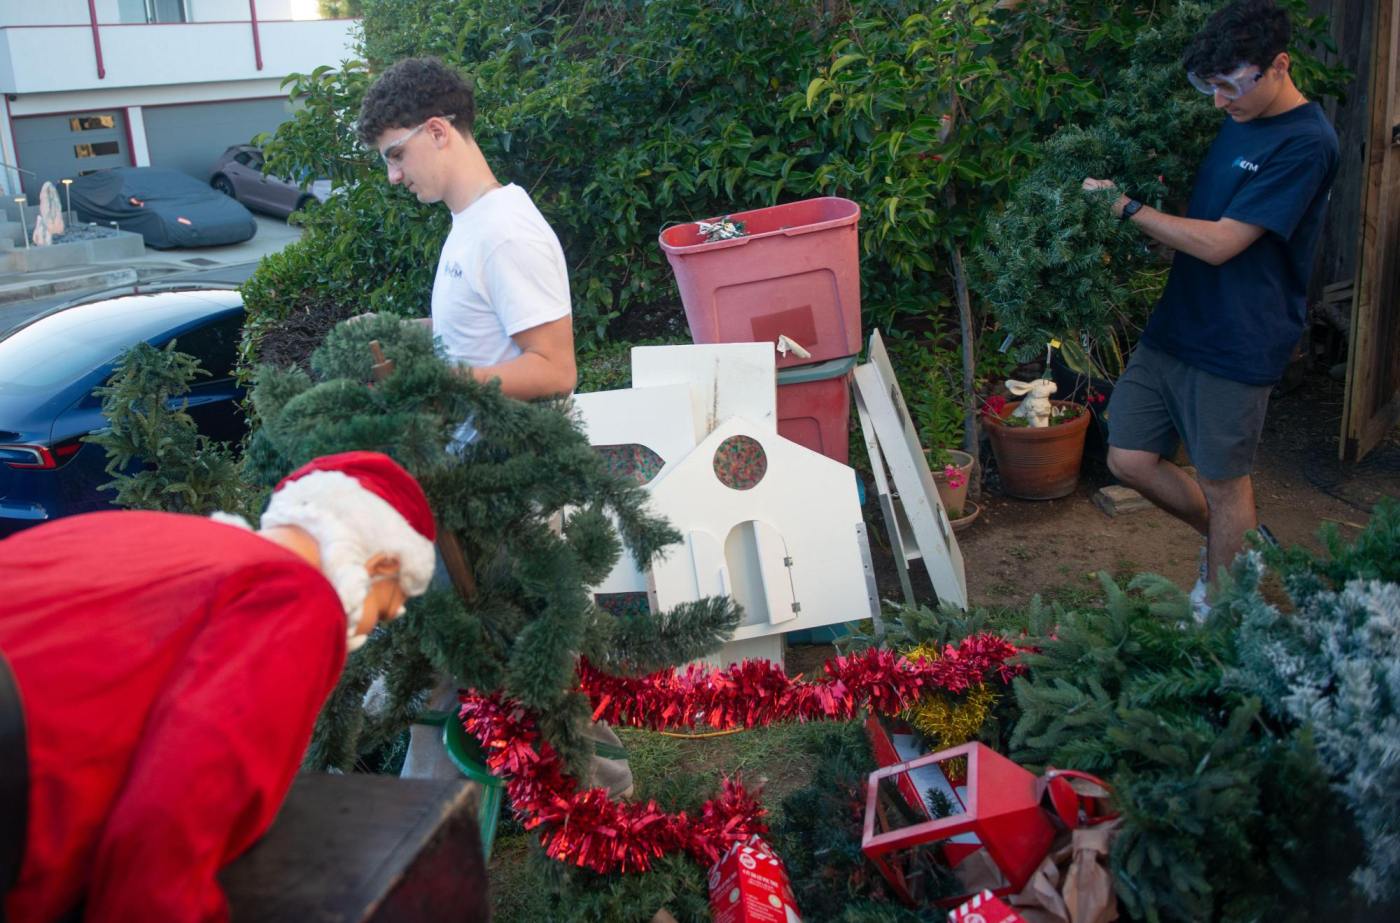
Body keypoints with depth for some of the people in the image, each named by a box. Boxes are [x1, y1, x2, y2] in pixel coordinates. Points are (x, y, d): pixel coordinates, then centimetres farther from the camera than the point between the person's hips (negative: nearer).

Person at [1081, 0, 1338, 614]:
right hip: (1174, 326, 8)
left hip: (1236, 345, -8)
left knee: (1223, 482, 6)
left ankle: (1217, 604, 27)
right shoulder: (1236, 122, 10)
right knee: (1130, 460, 10)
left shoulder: (1305, 144, -17)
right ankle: (1239, 544, 34)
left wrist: (1127, 206, -15)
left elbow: (1220, 243, -20)